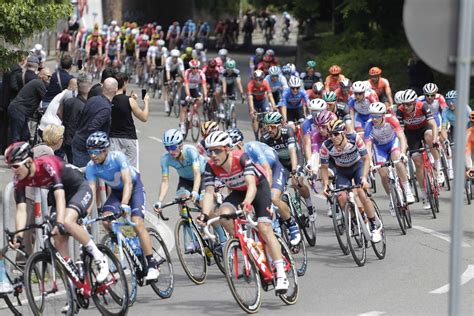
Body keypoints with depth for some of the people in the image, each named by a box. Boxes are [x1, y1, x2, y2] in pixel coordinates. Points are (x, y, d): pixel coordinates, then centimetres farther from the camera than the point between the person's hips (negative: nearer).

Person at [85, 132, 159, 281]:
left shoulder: (117, 157, -31)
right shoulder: (91, 167, -20)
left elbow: (128, 183, -38)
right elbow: (92, 192, -22)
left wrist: (124, 205, -50)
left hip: (134, 187, -4)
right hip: (116, 191, 4)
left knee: (137, 223, -21)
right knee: (106, 220, -22)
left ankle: (152, 265, -17)